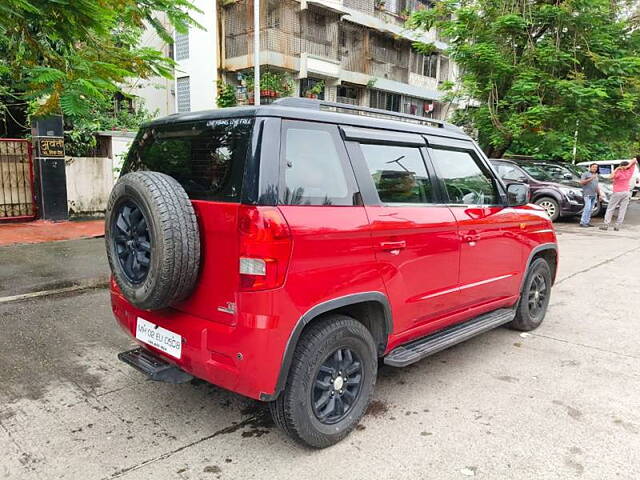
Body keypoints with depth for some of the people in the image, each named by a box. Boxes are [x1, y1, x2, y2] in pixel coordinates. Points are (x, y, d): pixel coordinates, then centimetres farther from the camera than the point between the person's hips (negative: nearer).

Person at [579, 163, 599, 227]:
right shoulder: (586, 174, 1)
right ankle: (582, 222, -15)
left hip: (594, 195, 7)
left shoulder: (596, 175, 22)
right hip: (587, 194, -7)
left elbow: (597, 186, 27)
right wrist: (590, 179, -19)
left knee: (590, 209, 4)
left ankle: (587, 222, 6)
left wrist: (599, 194, 22)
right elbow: (581, 182, -11)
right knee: (587, 208, -16)